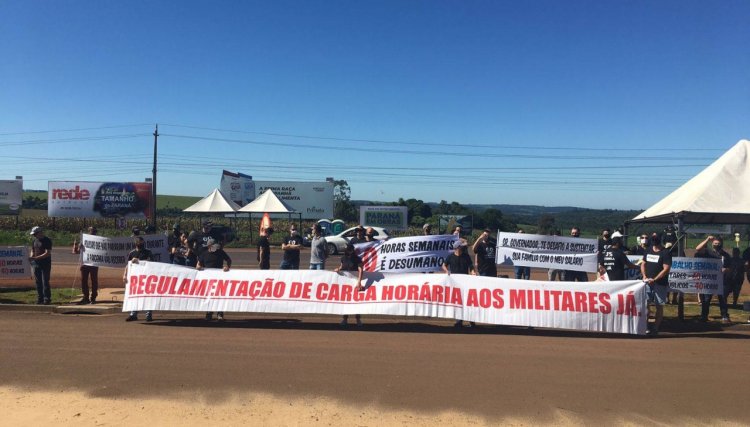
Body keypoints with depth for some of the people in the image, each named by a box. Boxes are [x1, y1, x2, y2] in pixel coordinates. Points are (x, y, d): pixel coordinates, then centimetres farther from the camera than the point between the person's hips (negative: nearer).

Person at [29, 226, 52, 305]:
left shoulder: (47, 241, -10)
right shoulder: (35, 241, 13)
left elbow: (47, 253, -18)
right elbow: (32, 251, 20)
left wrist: (36, 258, -24)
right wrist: (31, 257, -2)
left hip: (45, 264, -7)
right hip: (36, 264, 7)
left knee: (45, 282, -6)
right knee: (38, 282, 9)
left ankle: (47, 299, -1)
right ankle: (40, 299, 17)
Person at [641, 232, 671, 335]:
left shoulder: (665, 253, -8)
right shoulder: (648, 251, 11)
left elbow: (666, 269, -14)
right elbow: (643, 264, 16)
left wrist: (654, 279, -21)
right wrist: (644, 275, -1)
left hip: (660, 284, -5)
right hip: (648, 282, 5)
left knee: (659, 306, 2)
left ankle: (655, 328, 9)